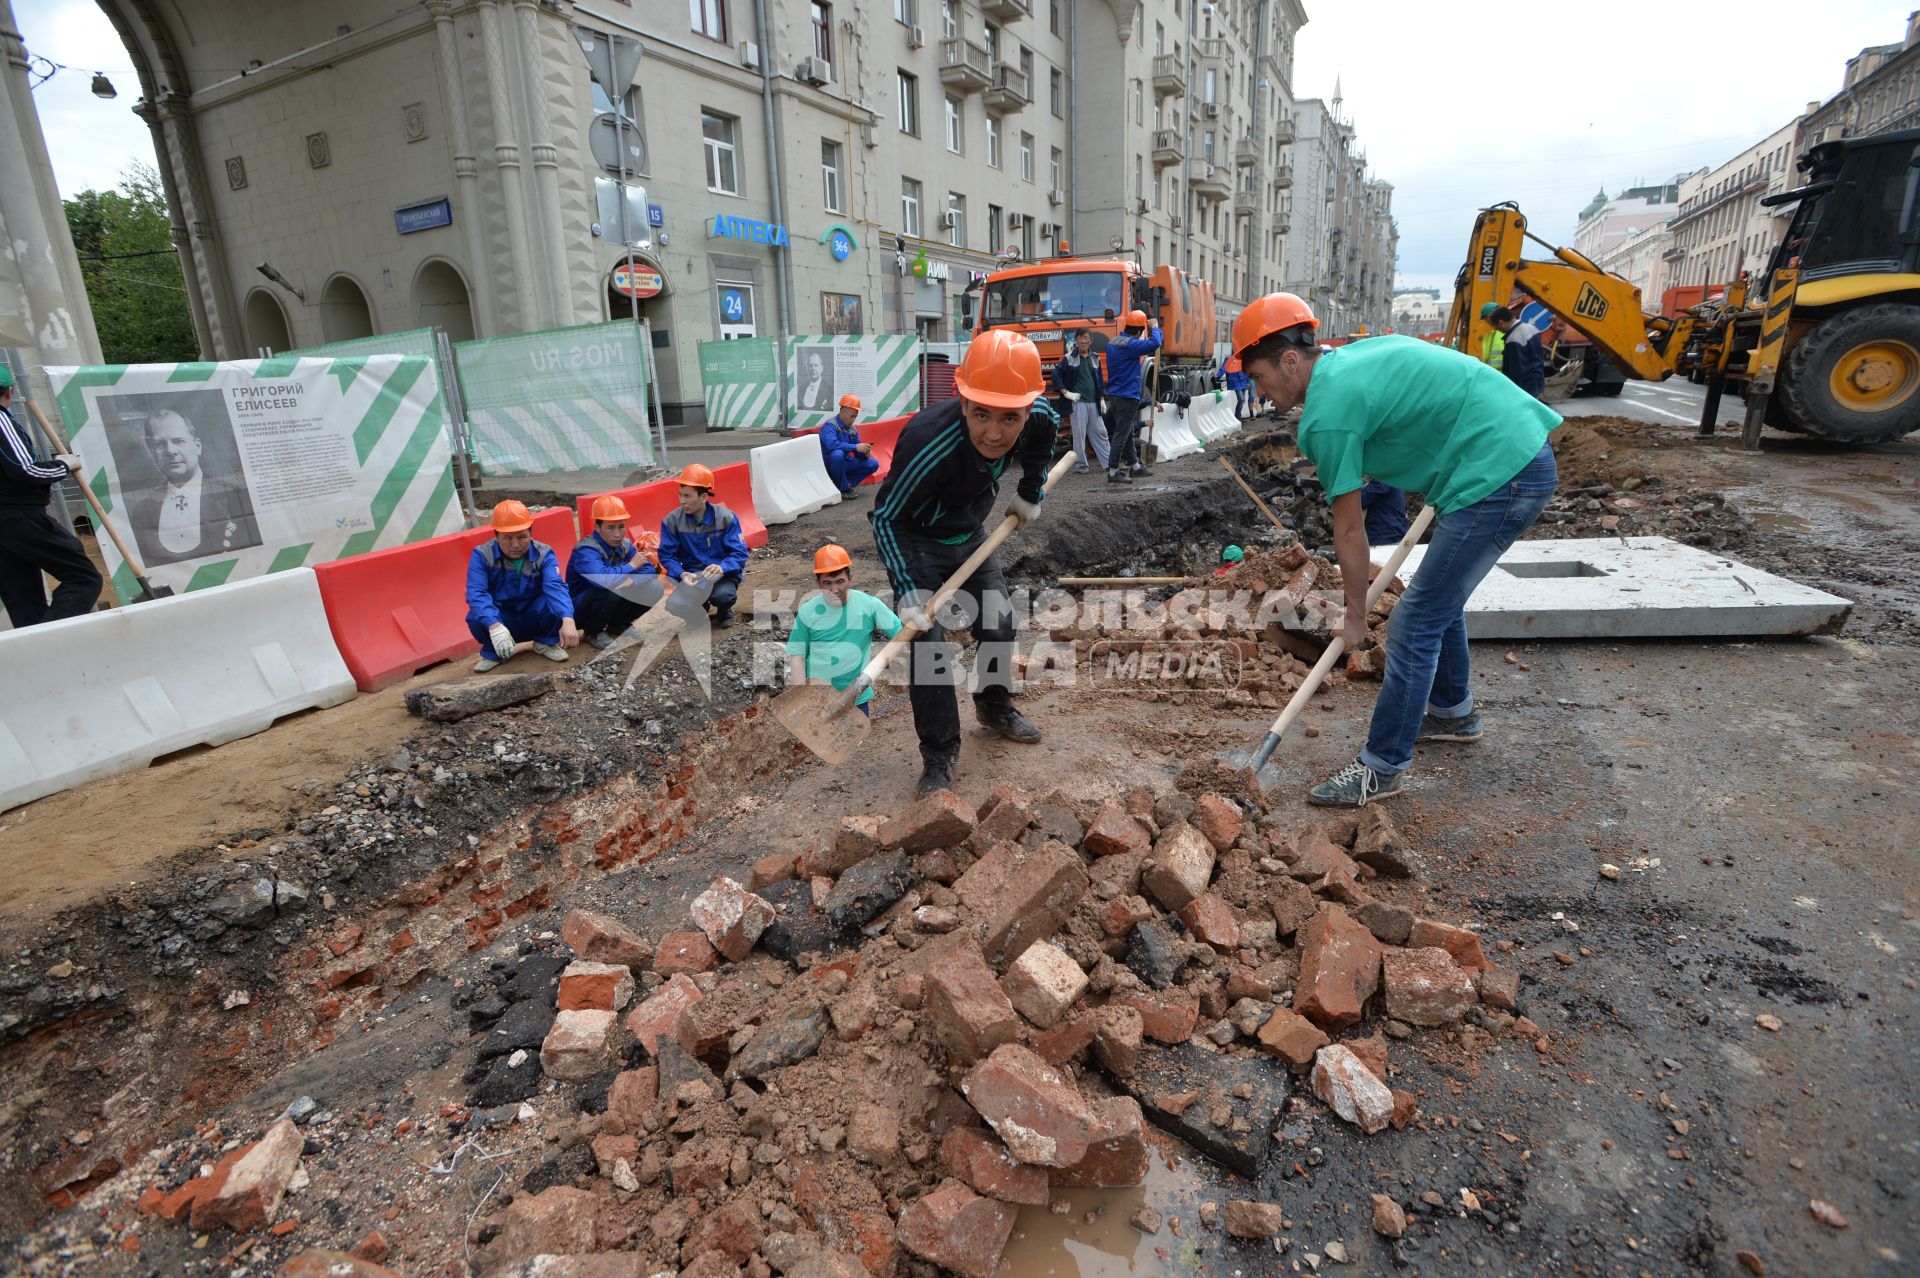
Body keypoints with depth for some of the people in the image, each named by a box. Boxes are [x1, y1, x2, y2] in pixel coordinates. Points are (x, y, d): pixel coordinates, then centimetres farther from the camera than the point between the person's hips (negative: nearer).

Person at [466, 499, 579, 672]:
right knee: (476, 618, -32)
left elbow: (555, 586, -33)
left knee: (555, 600, -29)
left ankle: (546, 642, 0)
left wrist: (567, 620, -53)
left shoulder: (543, 554, -15)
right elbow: (476, 593, -30)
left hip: (533, 620, 0)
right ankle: (493, 653, 0)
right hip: (500, 621, 0)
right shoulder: (482, 555, -17)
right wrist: (494, 625, -50)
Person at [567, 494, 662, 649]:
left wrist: (631, 580, -29)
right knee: (609, 589, -36)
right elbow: (603, 579, -45)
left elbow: (649, 572, -8)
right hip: (579, 610, -6)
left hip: (613, 603, 7)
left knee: (653, 588, -10)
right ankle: (593, 633, -7)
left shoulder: (625, 545, -4)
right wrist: (631, 566, -29)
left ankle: (618, 626, 12)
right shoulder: (586, 550, -27)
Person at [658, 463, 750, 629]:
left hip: (723, 573, -2)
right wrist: (681, 574, -27)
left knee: (722, 596, -35)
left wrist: (722, 567, -35)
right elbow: (667, 556, -6)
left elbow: (739, 553, -14)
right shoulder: (672, 521, -8)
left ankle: (724, 611, 6)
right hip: (692, 575, 2)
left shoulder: (726, 517, -12)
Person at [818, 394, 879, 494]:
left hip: (845, 463, 6)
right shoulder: (830, 426, -16)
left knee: (873, 463, -5)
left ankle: (846, 483, -3)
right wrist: (855, 447, -35)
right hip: (829, 465, -6)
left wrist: (864, 453, -17)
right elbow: (832, 444, -35)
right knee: (838, 454, -38)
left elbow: (857, 452, 7)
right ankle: (843, 488, -19)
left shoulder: (853, 428, 4)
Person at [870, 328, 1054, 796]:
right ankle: (938, 758, 1)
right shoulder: (928, 441, -39)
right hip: (916, 542, -5)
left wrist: (1030, 495, 8)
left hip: (970, 536, 6)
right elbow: (886, 518, -28)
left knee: (999, 625, 12)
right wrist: (908, 592, -33)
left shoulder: (1035, 421, -22)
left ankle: (995, 705, 41)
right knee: (930, 644, -14)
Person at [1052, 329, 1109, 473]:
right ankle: (1080, 465, 5)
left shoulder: (1095, 358, 14)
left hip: (1093, 402, 5)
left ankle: (1107, 463, 11)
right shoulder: (1069, 358, -2)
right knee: (1079, 434, -3)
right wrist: (1066, 393, -9)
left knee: (1100, 432, 6)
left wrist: (1102, 399, 15)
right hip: (1078, 402, -5)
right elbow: (1056, 375, -6)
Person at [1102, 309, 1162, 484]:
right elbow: (1154, 343, -27)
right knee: (1121, 435, -7)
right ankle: (1113, 473, -6)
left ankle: (1135, 466, 29)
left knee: (1128, 432, 18)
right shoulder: (1129, 344, -18)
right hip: (1127, 396, -10)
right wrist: (1154, 328, -8)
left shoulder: (1113, 342, 11)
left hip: (1115, 395, 10)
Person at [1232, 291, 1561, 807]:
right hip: (1526, 452, 10)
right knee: (1441, 598, 24)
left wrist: (1355, 615, 3)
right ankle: (1453, 711, 41)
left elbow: (1349, 529, -9)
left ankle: (1381, 769, 4)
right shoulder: (1354, 355, 11)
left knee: (1415, 625, -6)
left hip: (1499, 476, -10)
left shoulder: (1327, 411, -16)